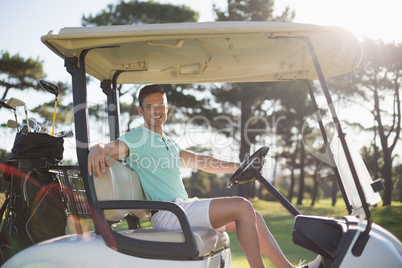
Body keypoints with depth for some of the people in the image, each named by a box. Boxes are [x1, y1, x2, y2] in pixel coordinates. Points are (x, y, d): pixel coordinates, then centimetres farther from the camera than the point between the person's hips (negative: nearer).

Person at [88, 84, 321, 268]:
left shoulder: (169, 143, 23)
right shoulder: (137, 138, -3)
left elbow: (199, 161, 17)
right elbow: (111, 148, -21)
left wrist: (237, 167, 7)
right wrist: (96, 150, -45)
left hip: (185, 209, 9)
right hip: (167, 214, -8)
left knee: (252, 216, 6)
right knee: (242, 206, -18)